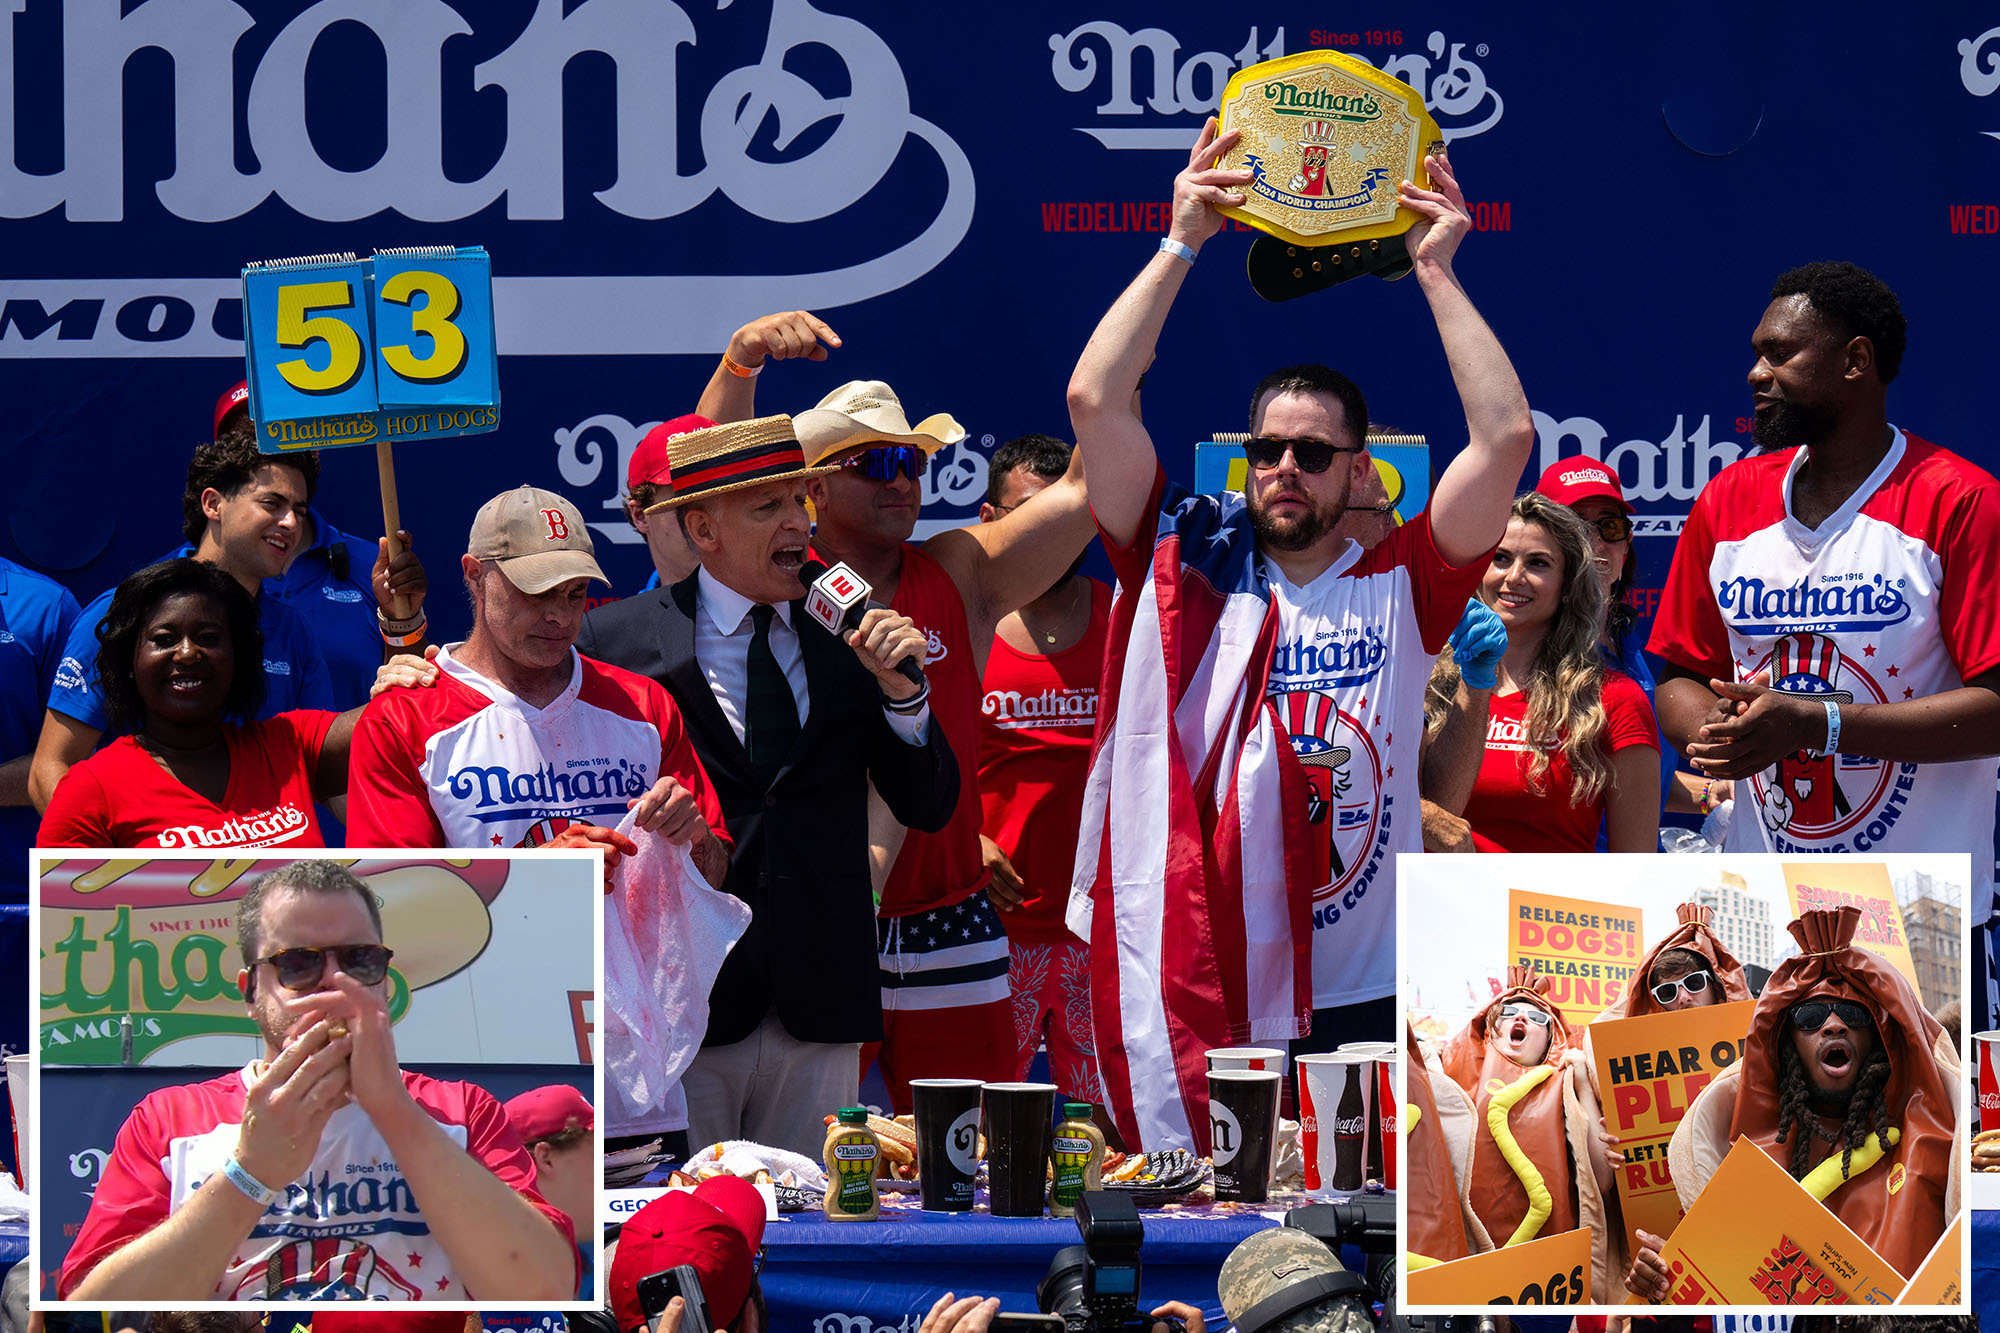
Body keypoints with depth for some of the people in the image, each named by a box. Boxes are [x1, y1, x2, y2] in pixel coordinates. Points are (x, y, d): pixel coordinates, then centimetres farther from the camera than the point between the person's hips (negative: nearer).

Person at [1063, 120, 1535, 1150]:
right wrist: (1182, 244, 3)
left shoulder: (1399, 586, 7)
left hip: (1358, 1006, 0)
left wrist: (1434, 271, 2)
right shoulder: (1182, 562, 8)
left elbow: (1506, 435, -2)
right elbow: (1094, 399, 0)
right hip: (1181, 1005, 0)